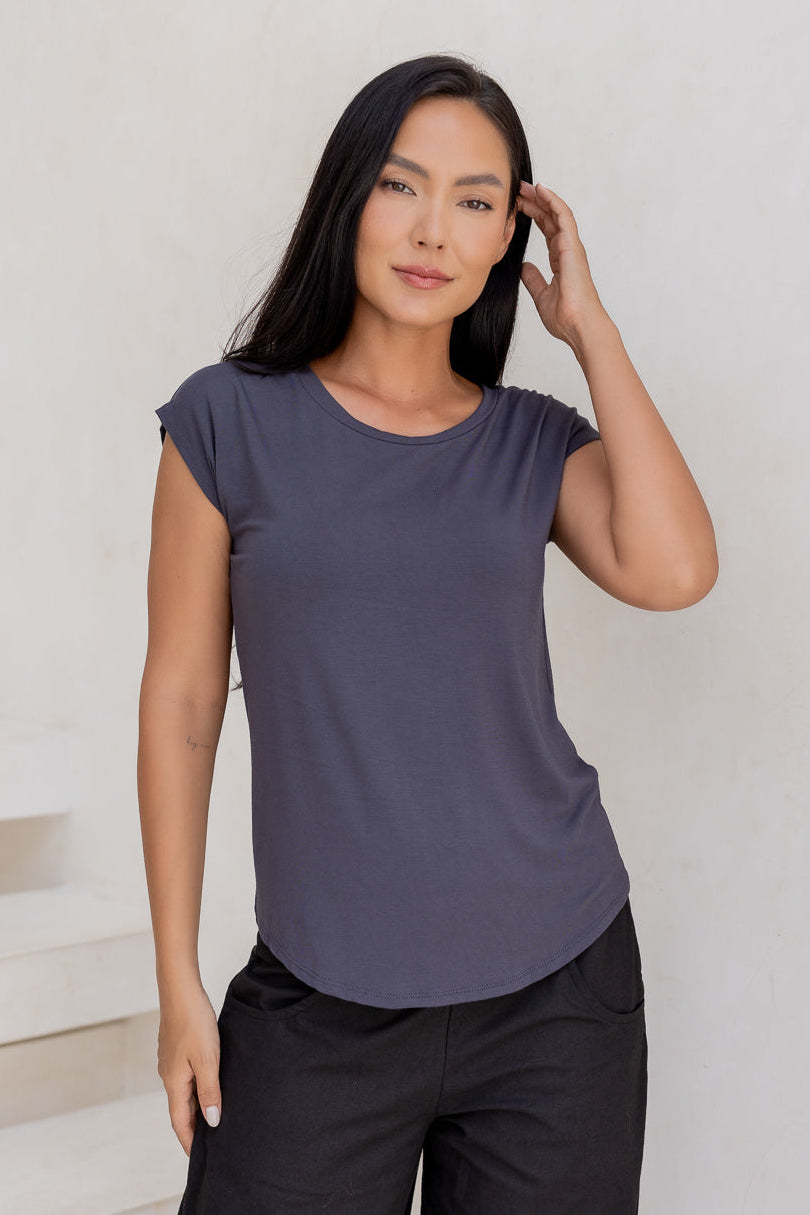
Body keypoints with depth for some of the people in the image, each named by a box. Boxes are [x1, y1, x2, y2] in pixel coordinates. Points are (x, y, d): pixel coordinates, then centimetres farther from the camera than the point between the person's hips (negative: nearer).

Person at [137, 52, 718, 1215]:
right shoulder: (232, 424, -1)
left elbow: (671, 570, -16)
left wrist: (590, 326, -6)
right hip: (323, 1004, -1)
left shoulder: (535, 444, 4)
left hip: (557, 987, 2)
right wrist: (178, 981, 1)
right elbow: (182, 699, 0)